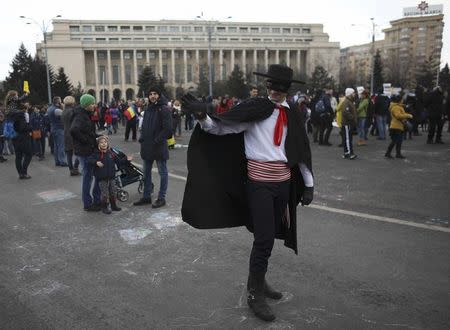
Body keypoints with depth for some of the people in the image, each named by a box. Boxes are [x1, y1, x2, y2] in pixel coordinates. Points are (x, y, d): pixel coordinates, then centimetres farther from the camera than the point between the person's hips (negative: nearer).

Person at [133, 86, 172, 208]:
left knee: (162, 172, 4)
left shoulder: (164, 109, -10)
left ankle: (161, 198, 11)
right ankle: (146, 196, 26)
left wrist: (157, 140, -17)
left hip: (159, 146, -8)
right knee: (146, 172, 14)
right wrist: (142, 138, 6)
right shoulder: (148, 109, 13)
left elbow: (167, 129, -17)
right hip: (147, 146, 8)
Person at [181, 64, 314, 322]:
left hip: (284, 182, 5)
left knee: (270, 235, 15)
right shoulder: (253, 108, -6)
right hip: (259, 181, -5)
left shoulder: (293, 115, 7)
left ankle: (258, 280, 36)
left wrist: (309, 184, 13)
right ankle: (255, 293, 11)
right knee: (265, 237, -8)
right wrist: (202, 116, -30)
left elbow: (302, 151, 12)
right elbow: (220, 127, -10)